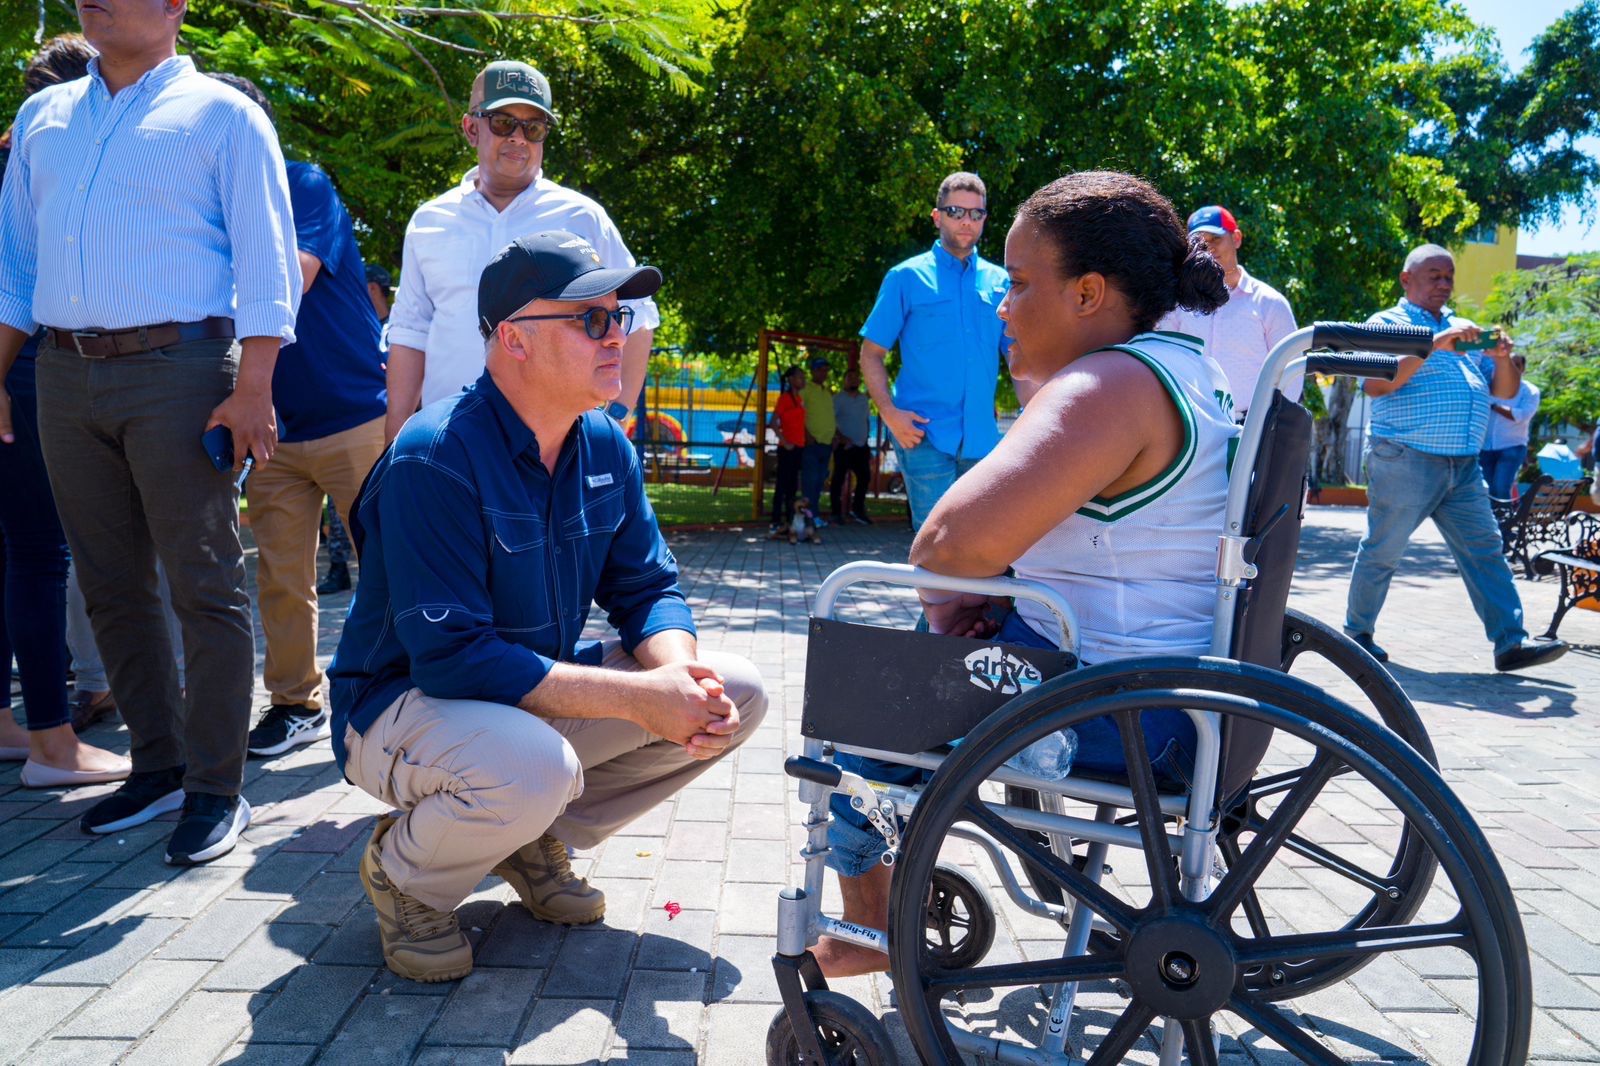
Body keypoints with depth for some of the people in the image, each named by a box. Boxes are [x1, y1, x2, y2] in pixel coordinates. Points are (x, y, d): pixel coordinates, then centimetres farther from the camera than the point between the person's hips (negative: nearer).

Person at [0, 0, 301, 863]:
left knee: (204, 588, -5)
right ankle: (159, 764, 20)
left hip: (177, 369, -6)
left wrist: (252, 389, -14)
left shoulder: (220, 114, 4)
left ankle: (216, 788, 2)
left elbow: (264, 261, -4)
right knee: (110, 587, 8)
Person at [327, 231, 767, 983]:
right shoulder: (435, 458, -25)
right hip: (406, 707, -7)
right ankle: (403, 872, -3)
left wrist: (676, 670, -23)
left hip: (545, 686, 7)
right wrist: (637, 698, -33)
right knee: (533, 767, -39)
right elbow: (451, 658, -30)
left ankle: (534, 841, 9)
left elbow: (647, 588, 0)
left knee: (738, 694, -7)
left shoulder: (606, 447, -2)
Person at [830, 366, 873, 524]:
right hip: (844, 446, -6)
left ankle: (857, 510, 19)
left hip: (861, 446, 6)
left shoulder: (864, 399, 14)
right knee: (839, 479, -1)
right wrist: (840, 437, -18)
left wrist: (865, 438, 12)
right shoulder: (838, 399, -4)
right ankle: (835, 512, 6)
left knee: (865, 477, 7)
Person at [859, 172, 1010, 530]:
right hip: (925, 434, -4)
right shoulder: (907, 277, 3)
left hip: (982, 437, 4)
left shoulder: (999, 282, 13)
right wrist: (889, 413, -11)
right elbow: (871, 355, 3)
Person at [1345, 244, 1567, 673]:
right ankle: (1357, 633, 13)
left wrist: (1503, 359, -2)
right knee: (1382, 551, 0)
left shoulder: (1464, 331, 23)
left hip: (1464, 467, 6)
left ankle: (1510, 642, 2)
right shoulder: (1387, 323, 2)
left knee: (1485, 551, 2)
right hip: (1405, 462, -6)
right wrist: (1434, 344, -20)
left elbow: (1505, 391, 19)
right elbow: (1375, 383, -16)